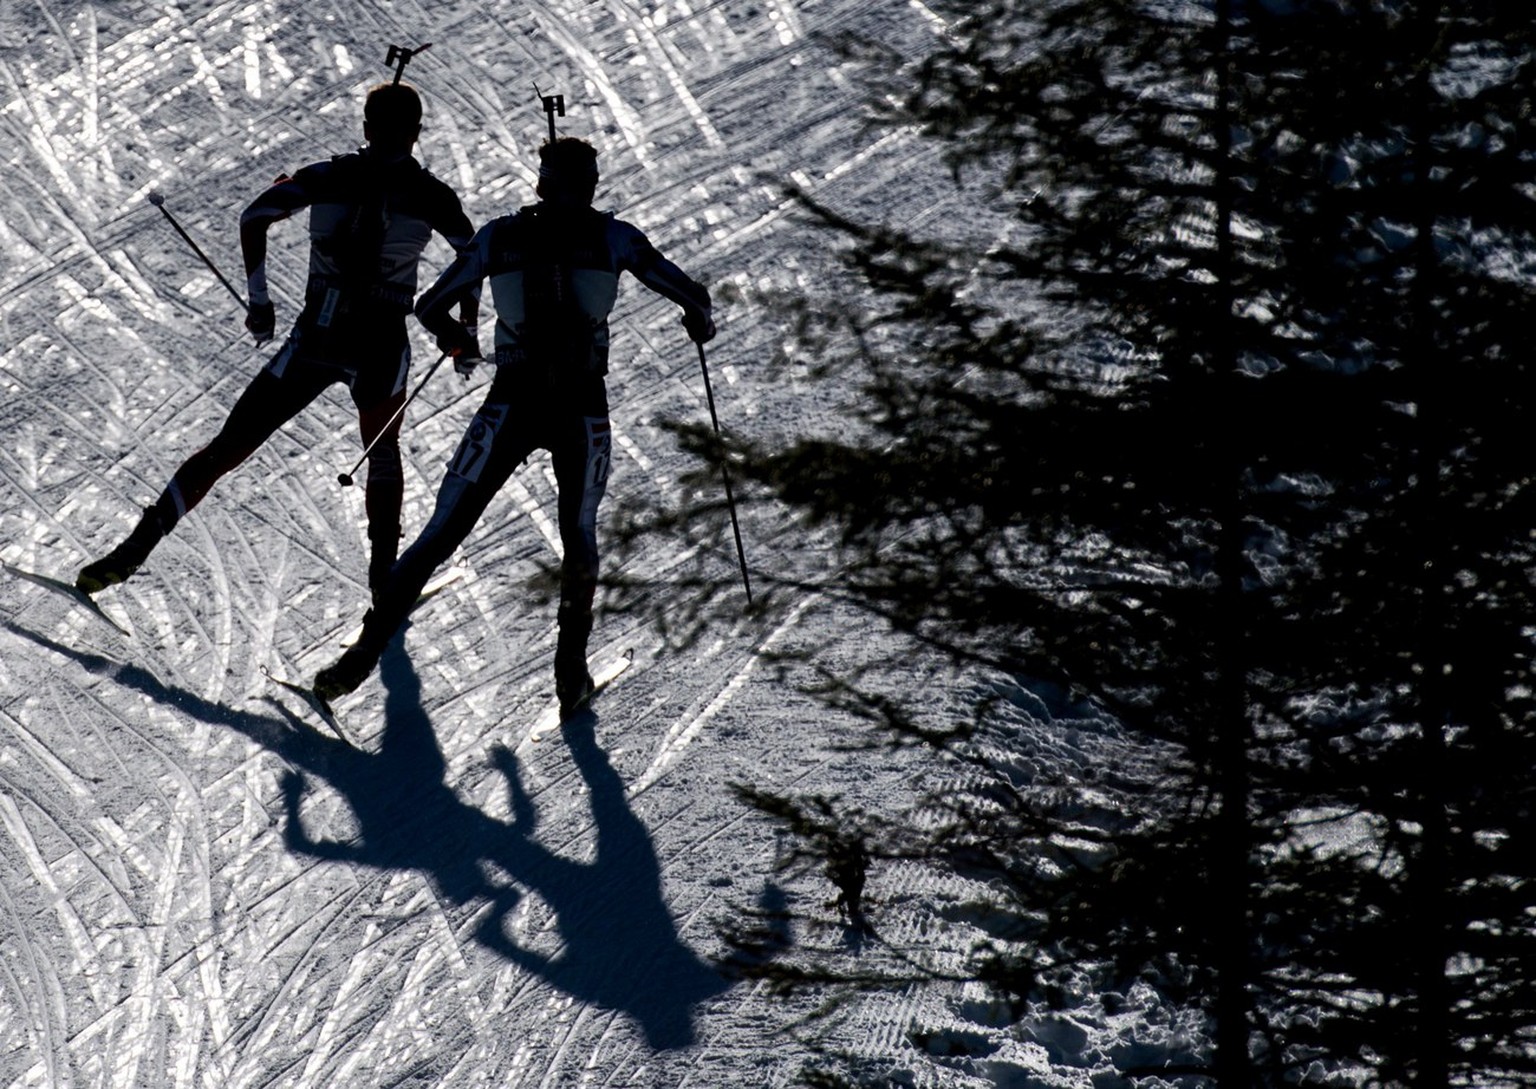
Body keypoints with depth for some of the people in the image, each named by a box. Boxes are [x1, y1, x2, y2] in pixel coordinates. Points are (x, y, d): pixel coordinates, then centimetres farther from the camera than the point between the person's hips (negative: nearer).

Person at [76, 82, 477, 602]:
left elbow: (253, 218, -4)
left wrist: (259, 300, 2)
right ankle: (383, 575, 18)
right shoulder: (429, 194, -1)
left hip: (315, 339, 1)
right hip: (380, 345, -1)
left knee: (227, 447, 5)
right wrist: (465, 331, 10)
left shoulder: (327, 176, 3)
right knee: (383, 453, 27)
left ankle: (132, 552, -3)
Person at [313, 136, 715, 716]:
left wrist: (456, 338, 34)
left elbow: (430, 307, 11)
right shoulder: (613, 237, 1)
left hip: (511, 407, 1)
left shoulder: (499, 236, 5)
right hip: (582, 413, 0)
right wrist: (698, 319, 26)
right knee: (578, 538, 21)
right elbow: (690, 296, 2)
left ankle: (366, 651, -1)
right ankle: (570, 669, 19)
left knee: (440, 535, 5)